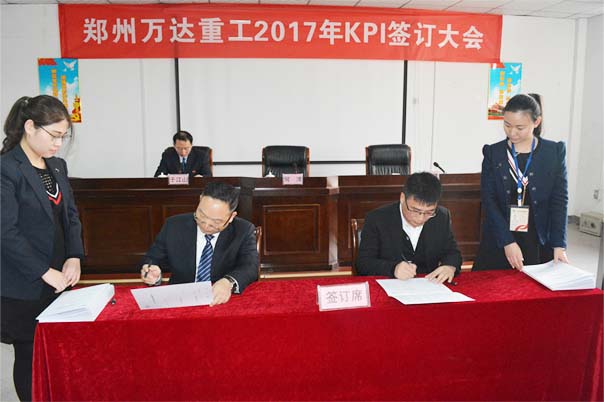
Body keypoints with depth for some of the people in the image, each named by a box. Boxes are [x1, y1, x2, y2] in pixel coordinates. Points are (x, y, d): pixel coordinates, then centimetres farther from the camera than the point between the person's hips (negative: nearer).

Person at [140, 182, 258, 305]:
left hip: (222, 302, -2)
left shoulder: (244, 231, -5)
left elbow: (250, 268, -17)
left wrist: (229, 282, -37)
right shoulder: (174, 226, 0)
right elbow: (153, 258, 8)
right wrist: (154, 274, -15)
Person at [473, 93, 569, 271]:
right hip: (497, 246, 1)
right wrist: (508, 242, -13)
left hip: (539, 246, 0)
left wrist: (559, 246, -9)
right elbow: (489, 200, -4)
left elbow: (559, 200, 0)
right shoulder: (493, 153, 1)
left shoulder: (555, 152, 1)